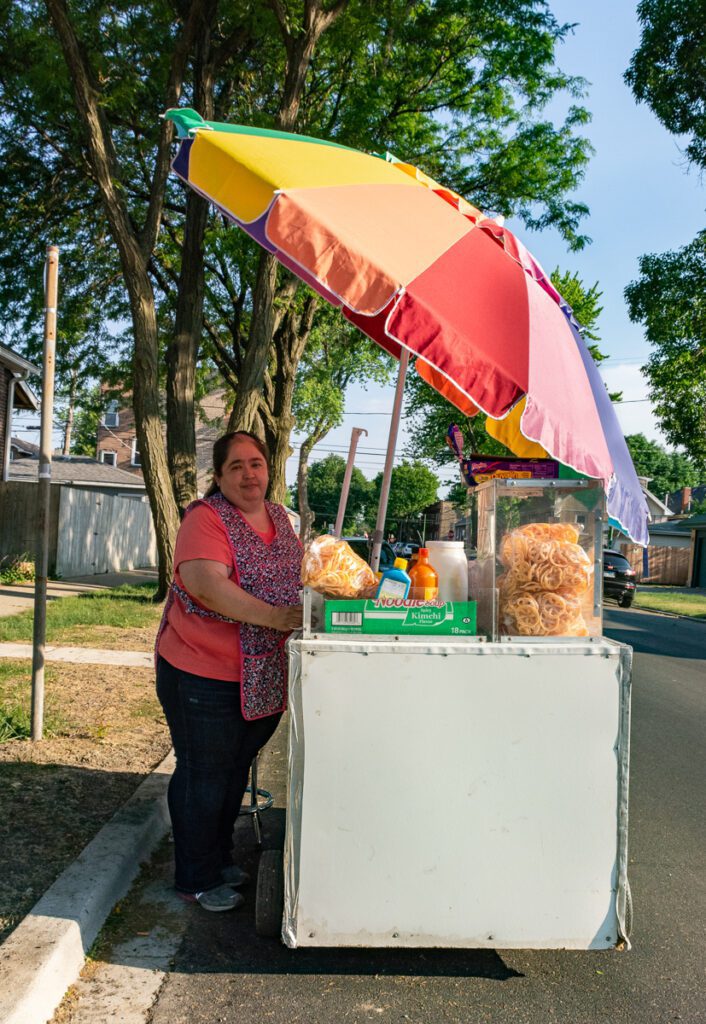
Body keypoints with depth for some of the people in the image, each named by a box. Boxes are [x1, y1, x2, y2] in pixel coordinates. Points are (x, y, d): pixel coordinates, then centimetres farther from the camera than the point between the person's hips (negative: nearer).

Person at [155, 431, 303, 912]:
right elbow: (207, 585, -31)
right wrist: (274, 616, -37)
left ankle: (221, 858, 41)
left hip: (265, 677, 7)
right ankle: (196, 880, 25)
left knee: (236, 771, 21)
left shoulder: (279, 517, 8)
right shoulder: (205, 518, -16)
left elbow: (294, 575, 22)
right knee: (204, 777, 6)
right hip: (205, 676, -7)